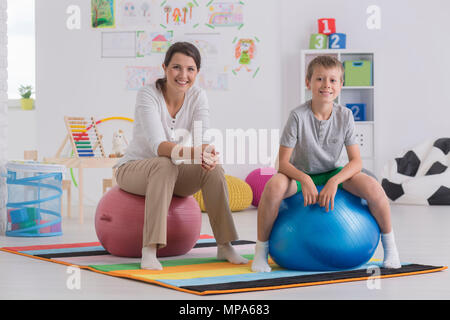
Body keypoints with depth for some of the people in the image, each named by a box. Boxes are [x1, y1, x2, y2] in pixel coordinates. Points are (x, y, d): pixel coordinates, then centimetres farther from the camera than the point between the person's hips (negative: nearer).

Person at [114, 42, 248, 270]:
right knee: (165, 165, -37)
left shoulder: (198, 97, -10)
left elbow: (202, 139, -23)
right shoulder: (148, 95, -24)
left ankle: (224, 246, -16)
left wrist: (207, 154, -47)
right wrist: (192, 152, -55)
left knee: (214, 168, -25)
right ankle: (149, 251, -38)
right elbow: (158, 146, -36)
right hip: (134, 169, -4)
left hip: (173, 173, 4)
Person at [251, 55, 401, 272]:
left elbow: (356, 161, -11)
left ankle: (389, 244, 0)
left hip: (331, 174, 2)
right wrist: (304, 180, -35)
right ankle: (261, 250, -19)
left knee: (373, 188, -25)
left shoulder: (344, 116, -10)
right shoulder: (298, 116, -18)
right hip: (300, 174, -2)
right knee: (274, 186, -38)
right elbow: (283, 162, -17)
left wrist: (334, 182, -28)